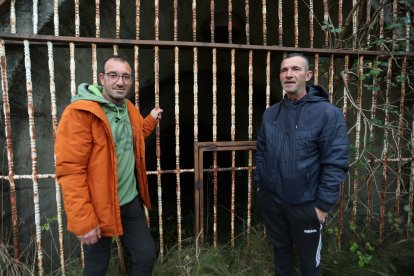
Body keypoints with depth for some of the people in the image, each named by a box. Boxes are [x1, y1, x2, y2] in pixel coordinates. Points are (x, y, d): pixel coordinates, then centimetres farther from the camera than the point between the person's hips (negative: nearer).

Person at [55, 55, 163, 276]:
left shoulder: (130, 110, 6)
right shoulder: (79, 113, -18)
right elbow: (70, 170, -22)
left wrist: (152, 119, 19)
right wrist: (83, 220, -23)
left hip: (131, 202, 6)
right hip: (98, 208, -6)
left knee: (146, 255, 14)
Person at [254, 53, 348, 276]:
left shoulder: (327, 113, -14)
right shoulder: (270, 113, 3)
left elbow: (336, 163, -16)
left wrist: (323, 205, -15)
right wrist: (259, 184, 8)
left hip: (305, 204, -4)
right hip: (269, 200, 4)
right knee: (280, 249, 25)